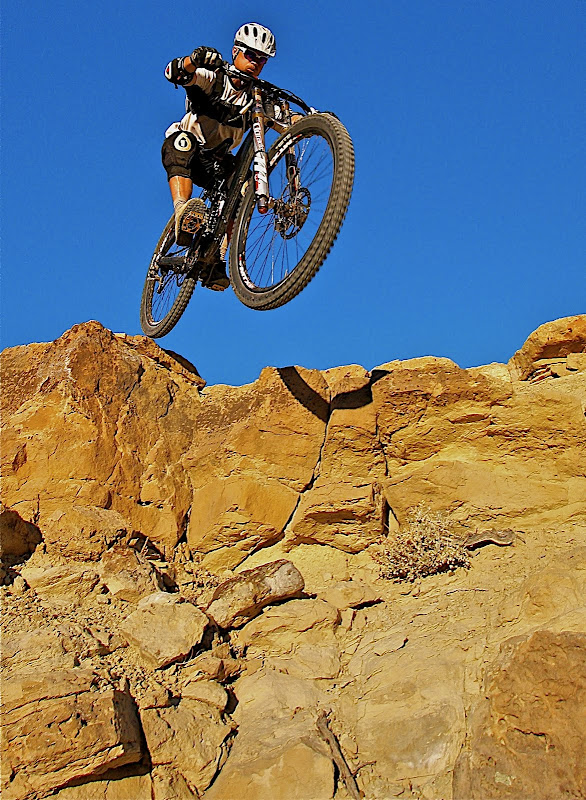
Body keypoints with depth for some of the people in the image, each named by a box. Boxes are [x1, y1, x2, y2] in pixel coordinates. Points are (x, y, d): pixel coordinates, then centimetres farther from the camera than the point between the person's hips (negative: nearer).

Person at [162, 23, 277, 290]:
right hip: (179, 147, -4)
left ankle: (216, 262, -25)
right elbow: (174, 73, -31)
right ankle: (182, 213, -59)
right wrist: (194, 59, -54)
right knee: (184, 140, -37)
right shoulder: (211, 78, -13)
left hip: (216, 160, 4)